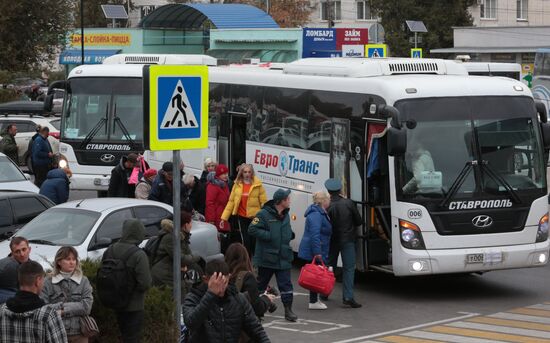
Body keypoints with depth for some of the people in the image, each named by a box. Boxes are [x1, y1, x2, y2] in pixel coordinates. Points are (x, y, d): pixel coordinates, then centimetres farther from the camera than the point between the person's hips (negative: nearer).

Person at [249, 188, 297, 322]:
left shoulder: (286, 215, 11)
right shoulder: (264, 214, -13)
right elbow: (252, 229, -19)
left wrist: (290, 235, 5)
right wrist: (269, 236, -20)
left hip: (283, 258, 5)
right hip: (266, 257, -5)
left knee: (286, 284, -2)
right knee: (261, 283, 11)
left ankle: (288, 310, 2)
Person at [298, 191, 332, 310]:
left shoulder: (320, 213, 15)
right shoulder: (316, 215, -20)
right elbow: (314, 234, -27)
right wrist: (317, 252, -28)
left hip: (314, 252, 10)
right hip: (313, 252, -10)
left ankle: (315, 300, 22)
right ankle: (313, 302, 1)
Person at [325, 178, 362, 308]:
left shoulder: (327, 206, -12)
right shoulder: (349, 203, -9)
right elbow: (358, 221, -1)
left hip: (332, 240, 1)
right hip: (347, 239, -1)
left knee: (329, 266, 17)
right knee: (349, 268, -1)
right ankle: (348, 296, -12)